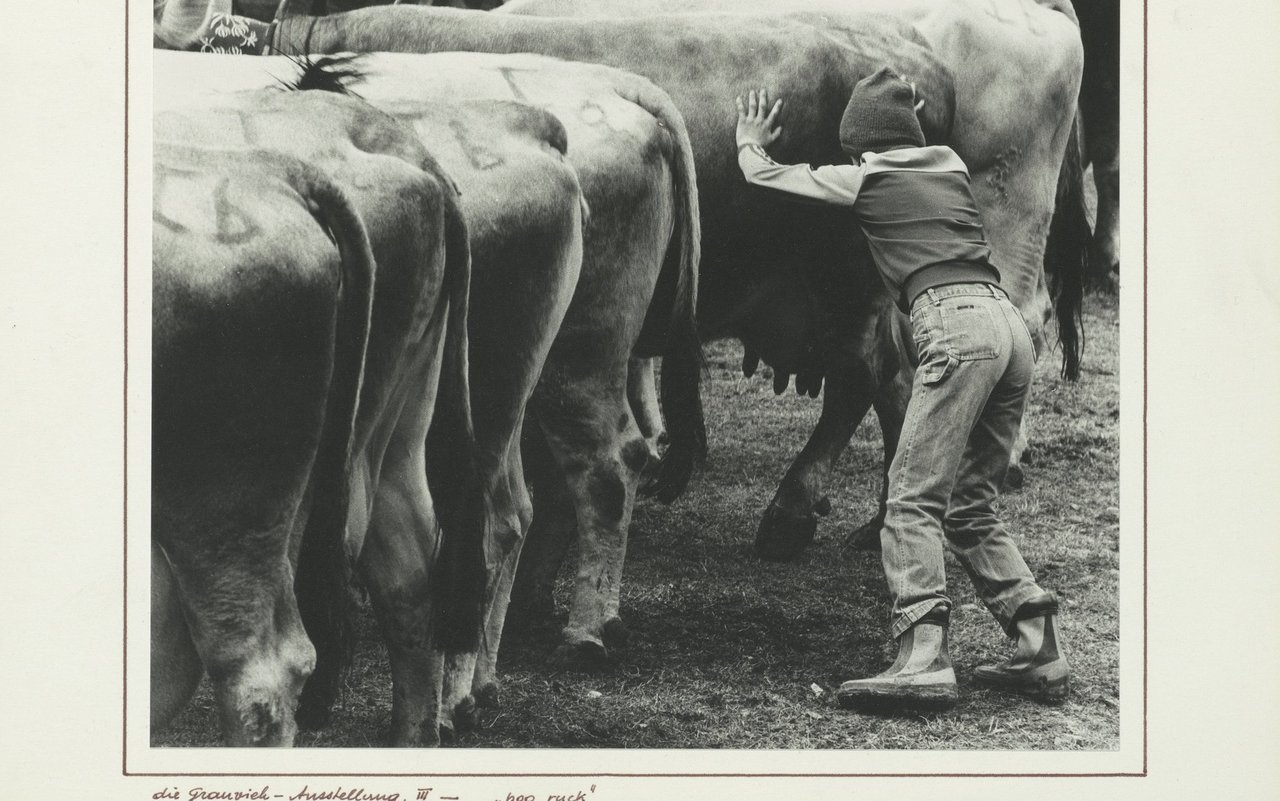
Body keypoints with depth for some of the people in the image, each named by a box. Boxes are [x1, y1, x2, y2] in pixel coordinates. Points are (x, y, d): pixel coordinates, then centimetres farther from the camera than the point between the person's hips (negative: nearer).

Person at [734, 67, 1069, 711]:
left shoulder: (863, 179, 11)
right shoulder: (951, 165, 27)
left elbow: (761, 173, 25)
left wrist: (750, 141, 45)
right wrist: (901, 109, 69)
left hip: (955, 322, -7)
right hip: (1012, 325, 7)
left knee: (914, 498, -11)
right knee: (970, 506, 14)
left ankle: (922, 661, -25)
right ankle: (1040, 652, 4)